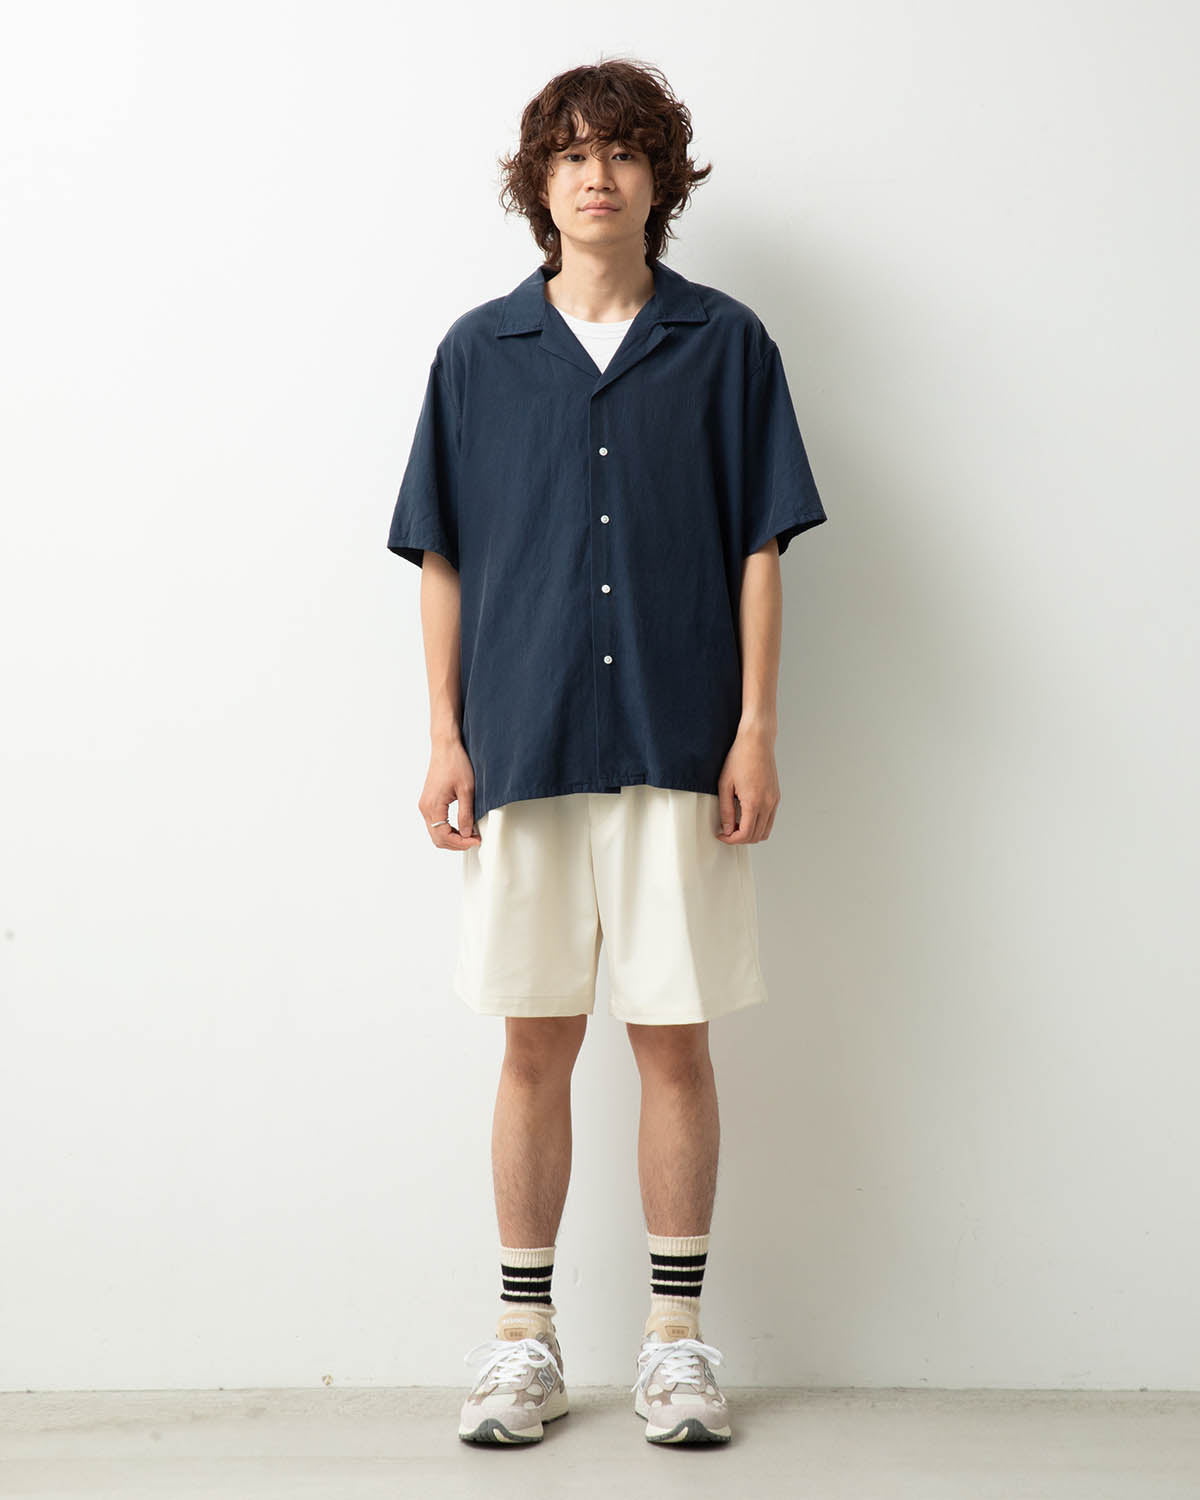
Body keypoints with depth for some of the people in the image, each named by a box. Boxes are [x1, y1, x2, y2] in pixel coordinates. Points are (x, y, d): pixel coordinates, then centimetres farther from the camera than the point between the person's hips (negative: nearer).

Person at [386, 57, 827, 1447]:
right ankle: (524, 1336, 19)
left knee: (675, 1042, 4)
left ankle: (676, 1334, 18)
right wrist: (445, 735, 2)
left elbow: (759, 547, 4)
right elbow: (442, 557, 8)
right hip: (524, 744, 1)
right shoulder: (479, 350, 7)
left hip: (679, 745, -1)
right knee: (536, 1044, 6)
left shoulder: (725, 343, 5)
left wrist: (755, 730, -3)